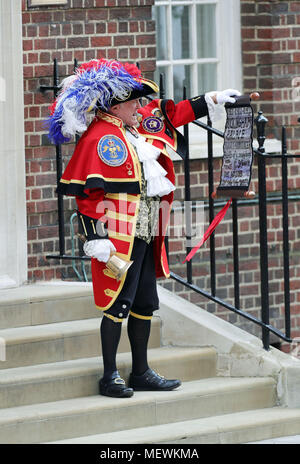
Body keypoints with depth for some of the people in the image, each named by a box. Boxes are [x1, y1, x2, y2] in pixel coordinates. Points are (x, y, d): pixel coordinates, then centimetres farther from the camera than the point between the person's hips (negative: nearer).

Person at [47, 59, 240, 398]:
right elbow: (87, 192, -17)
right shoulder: (100, 138, -13)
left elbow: (174, 114, 31)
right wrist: (97, 239, -22)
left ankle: (141, 372, 21)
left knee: (145, 303, 12)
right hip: (119, 237, -9)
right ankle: (110, 377, 0)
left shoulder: (141, 125, 12)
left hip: (145, 236, 9)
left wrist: (212, 101, 32)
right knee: (118, 303, -7)